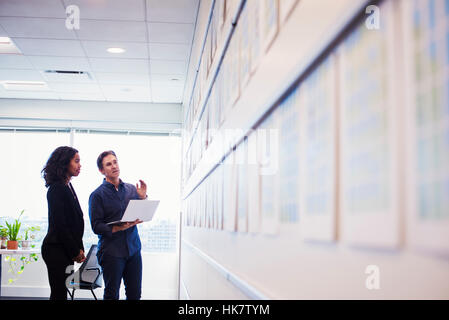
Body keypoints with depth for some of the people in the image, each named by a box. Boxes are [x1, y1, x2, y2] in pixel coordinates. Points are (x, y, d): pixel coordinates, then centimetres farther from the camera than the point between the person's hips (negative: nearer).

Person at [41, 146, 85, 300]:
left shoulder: (68, 187, 13)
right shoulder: (57, 189, -15)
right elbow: (59, 225, -17)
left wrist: (78, 249, 7)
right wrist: (76, 251, -10)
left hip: (66, 250, 8)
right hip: (56, 249, -8)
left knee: (61, 292, 10)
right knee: (59, 293, -4)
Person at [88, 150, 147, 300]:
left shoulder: (132, 189, 9)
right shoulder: (97, 194, -3)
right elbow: (96, 226, -8)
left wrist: (143, 198, -6)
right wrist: (118, 228, -22)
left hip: (133, 249, 4)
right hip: (111, 251, -4)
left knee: (135, 293, 7)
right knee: (112, 295, 4)